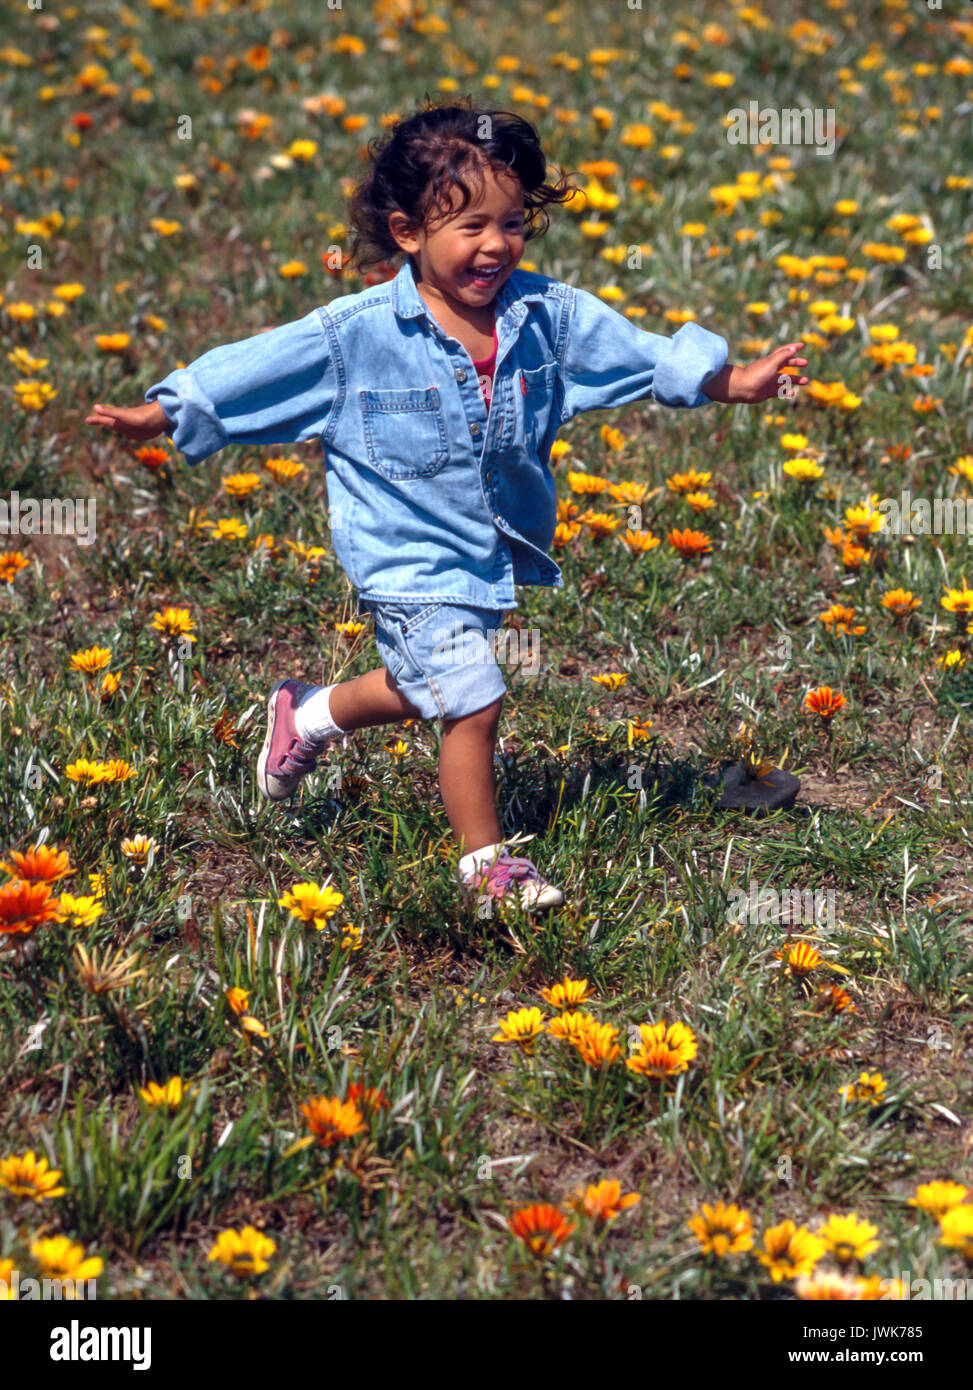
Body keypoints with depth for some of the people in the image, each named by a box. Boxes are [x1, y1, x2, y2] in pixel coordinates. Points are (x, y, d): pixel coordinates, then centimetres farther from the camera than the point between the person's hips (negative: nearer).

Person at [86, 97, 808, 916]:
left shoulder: (547, 316, -6)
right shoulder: (355, 334, -16)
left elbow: (640, 352, 3)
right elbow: (255, 367, -8)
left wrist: (733, 382, 1)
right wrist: (163, 413, -7)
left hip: (500, 550, 6)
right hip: (411, 558, -6)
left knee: (427, 688, 21)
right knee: (473, 701, -8)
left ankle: (312, 716, 50)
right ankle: (487, 858, 14)